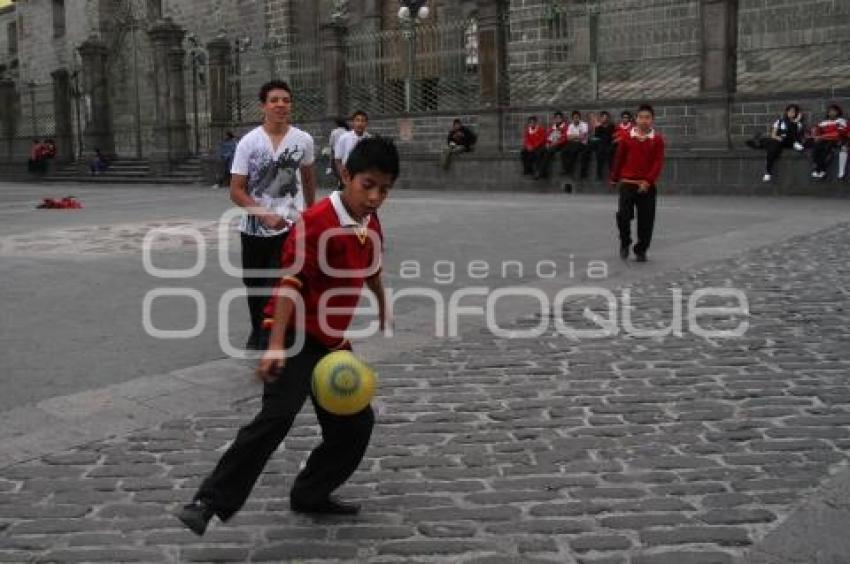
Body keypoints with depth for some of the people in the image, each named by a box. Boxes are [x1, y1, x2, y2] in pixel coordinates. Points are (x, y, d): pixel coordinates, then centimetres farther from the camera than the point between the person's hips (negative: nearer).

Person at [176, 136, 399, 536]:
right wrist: (277, 346, -29)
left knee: (356, 423, 9)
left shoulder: (371, 224, 6)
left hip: (334, 342, 8)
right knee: (277, 416, -22)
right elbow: (291, 282, -23)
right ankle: (210, 502, -16)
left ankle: (311, 493, 26)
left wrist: (383, 306, 43)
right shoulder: (316, 221, -19)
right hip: (298, 338, -8)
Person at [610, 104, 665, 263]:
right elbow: (619, 158, 9)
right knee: (624, 215, -10)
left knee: (646, 220, 2)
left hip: (647, 186, 0)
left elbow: (658, 162, -6)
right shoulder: (627, 137, 2)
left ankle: (641, 250, 16)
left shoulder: (657, 139, -1)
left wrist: (649, 181, -15)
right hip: (627, 183, 0)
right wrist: (614, 178, 12)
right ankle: (625, 243, 15)